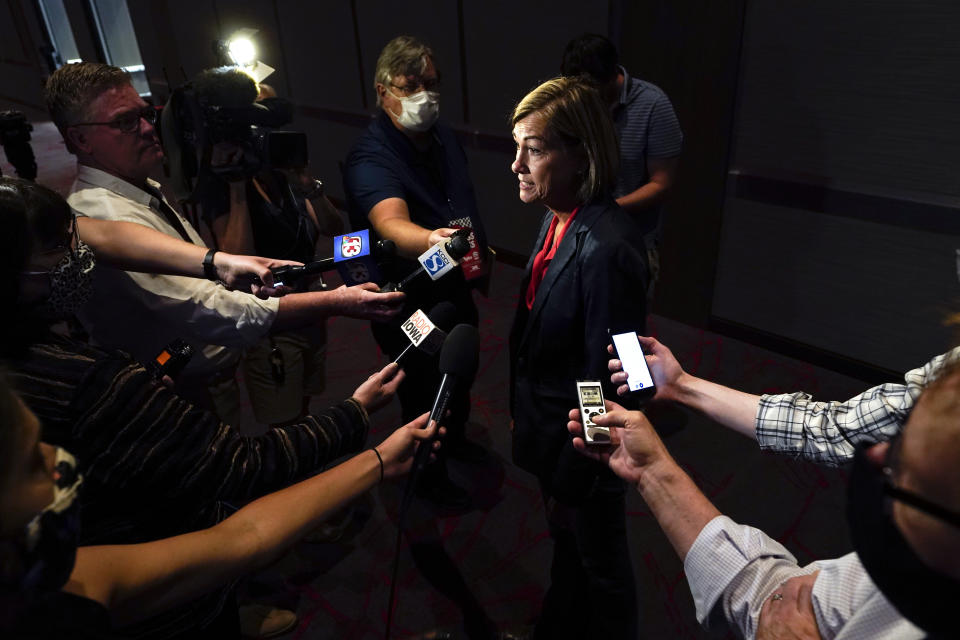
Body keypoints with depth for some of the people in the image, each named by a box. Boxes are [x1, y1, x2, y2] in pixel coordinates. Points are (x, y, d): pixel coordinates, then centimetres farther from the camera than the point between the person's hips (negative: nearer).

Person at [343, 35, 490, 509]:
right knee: (423, 394, 13)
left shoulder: (443, 136, -1)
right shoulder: (370, 158, -27)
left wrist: (478, 251, 16)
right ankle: (430, 475, 40)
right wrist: (432, 240, -68)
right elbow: (391, 223, -48)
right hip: (410, 305, -8)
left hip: (456, 291, 8)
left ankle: (453, 437, 58)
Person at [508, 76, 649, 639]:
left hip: (582, 447, -8)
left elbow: (603, 382, -26)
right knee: (566, 549, 32)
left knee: (600, 566, 21)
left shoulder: (606, 249, -32)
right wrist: (524, 416, 14)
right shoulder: (558, 219, -5)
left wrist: (571, 481, -16)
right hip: (549, 431, 8)